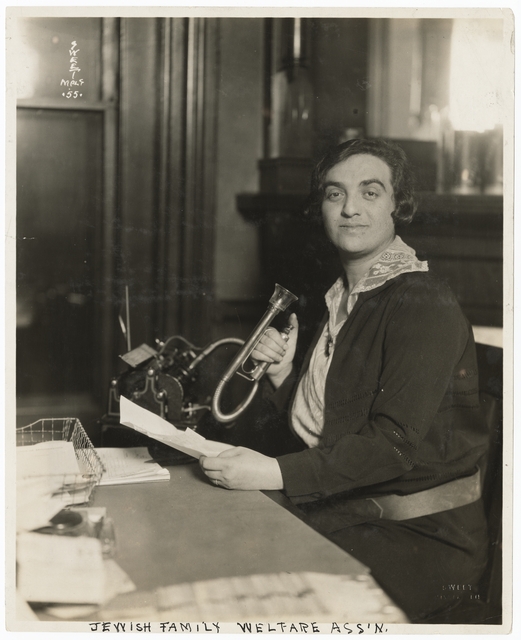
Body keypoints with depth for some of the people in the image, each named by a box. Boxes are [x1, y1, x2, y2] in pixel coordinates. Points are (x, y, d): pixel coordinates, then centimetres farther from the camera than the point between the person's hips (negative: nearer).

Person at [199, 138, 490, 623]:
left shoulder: (425, 305, -15)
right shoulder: (342, 300, 12)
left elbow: (395, 444, -24)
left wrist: (276, 472, -29)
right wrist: (283, 375, -2)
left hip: (420, 535, -7)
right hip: (343, 515, 7)